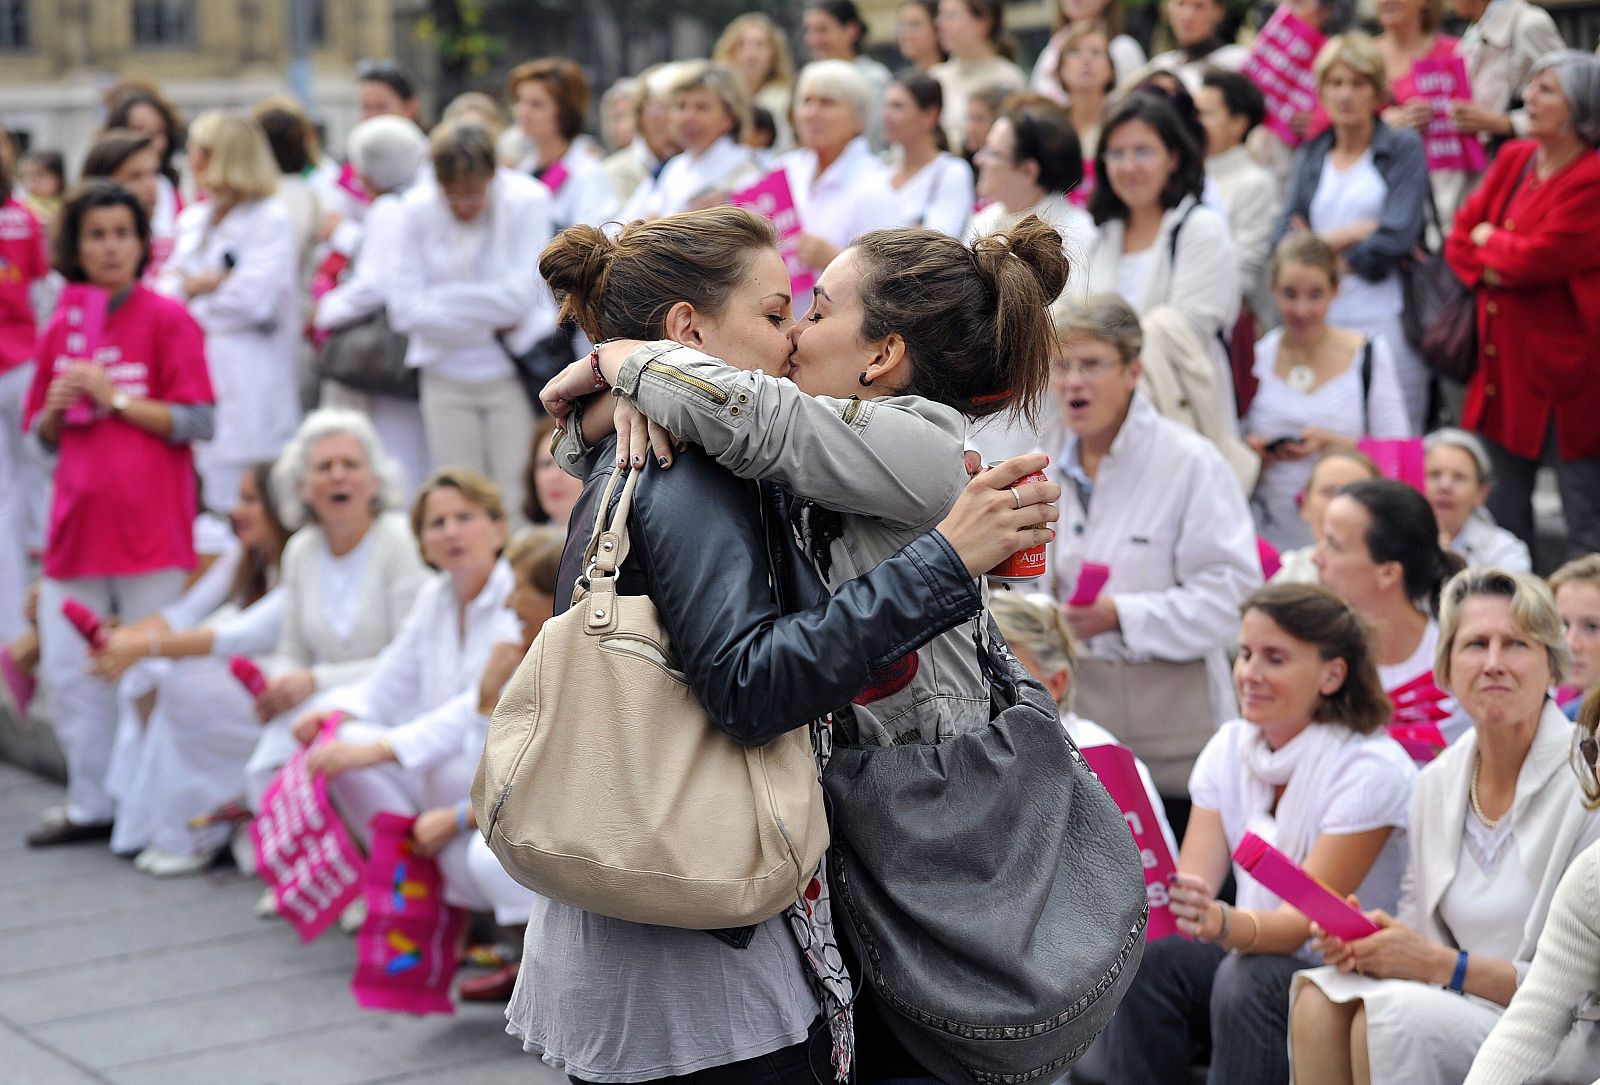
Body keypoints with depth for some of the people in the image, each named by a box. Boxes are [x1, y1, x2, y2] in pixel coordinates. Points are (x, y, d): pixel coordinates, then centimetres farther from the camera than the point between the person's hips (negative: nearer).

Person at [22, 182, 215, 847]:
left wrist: (116, 398, -13)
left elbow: (199, 423, -8)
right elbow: (43, 436, 19)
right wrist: (56, 409, -3)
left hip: (148, 522, -5)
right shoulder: (60, 329, 12)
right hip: (77, 519, 5)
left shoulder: (166, 320, -3)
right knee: (66, 673, 7)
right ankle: (91, 805, 18)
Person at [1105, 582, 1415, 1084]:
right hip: (1253, 954, 5)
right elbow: (1189, 883, -7)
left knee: (1249, 979, -34)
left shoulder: (1372, 769, -15)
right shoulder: (1229, 748, 3)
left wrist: (1225, 924, -44)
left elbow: (1303, 921, -23)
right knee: (1147, 959, -24)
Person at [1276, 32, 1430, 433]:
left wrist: (1324, 242, 1)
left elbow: (1397, 237, -7)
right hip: (1321, 321, 3)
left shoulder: (1404, 148, 5)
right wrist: (1354, 233, -6)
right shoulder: (1310, 155, 17)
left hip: (1385, 320, -3)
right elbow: (1283, 238, 6)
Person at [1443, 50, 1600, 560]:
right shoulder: (1514, 159, 10)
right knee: (1504, 513, 16)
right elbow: (1462, 235, 12)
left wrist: (1489, 242, -1)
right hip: (1506, 362, 8)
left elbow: (1539, 258, -20)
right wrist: (1487, 269, -8)